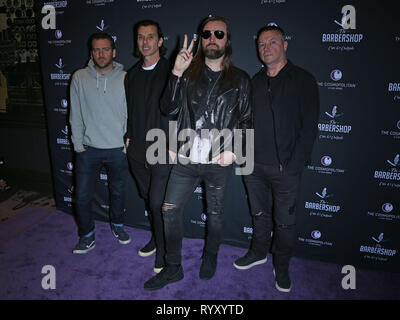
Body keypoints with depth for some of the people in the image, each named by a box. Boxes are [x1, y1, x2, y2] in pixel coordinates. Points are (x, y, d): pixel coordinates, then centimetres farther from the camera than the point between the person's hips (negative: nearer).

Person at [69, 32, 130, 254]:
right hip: (88, 149, 1)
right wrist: (78, 144, -1)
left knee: (118, 191, 16)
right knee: (83, 196, 5)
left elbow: (130, 115, 0)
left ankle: (117, 225, 41)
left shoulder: (125, 79, -4)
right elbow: (75, 115, 2)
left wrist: (128, 144, -3)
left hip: (117, 149, 0)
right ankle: (87, 236, 27)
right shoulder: (79, 78, -1)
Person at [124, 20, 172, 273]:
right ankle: (156, 238, 39)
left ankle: (164, 251, 18)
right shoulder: (132, 75, 11)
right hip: (138, 151, 6)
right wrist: (129, 136, 14)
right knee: (149, 200, 18)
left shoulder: (171, 71, -8)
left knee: (158, 204, -3)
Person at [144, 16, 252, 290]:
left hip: (219, 162, -1)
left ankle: (210, 257, 40)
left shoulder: (240, 79, 4)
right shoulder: (188, 74, 7)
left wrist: (233, 150, -8)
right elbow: (169, 109, -3)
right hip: (187, 159, 2)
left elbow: (246, 120, 5)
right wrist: (177, 73, -12)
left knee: (215, 212, 13)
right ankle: (173, 267, 23)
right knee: (170, 210, 4)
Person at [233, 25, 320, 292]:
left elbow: (309, 127, -8)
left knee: (285, 221, 7)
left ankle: (282, 267, 29)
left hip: (285, 168, -4)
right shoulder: (255, 82, 11)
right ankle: (259, 253, 39)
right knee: (260, 214, 19)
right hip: (255, 165, 4)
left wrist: (294, 165, -14)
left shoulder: (303, 80, -3)